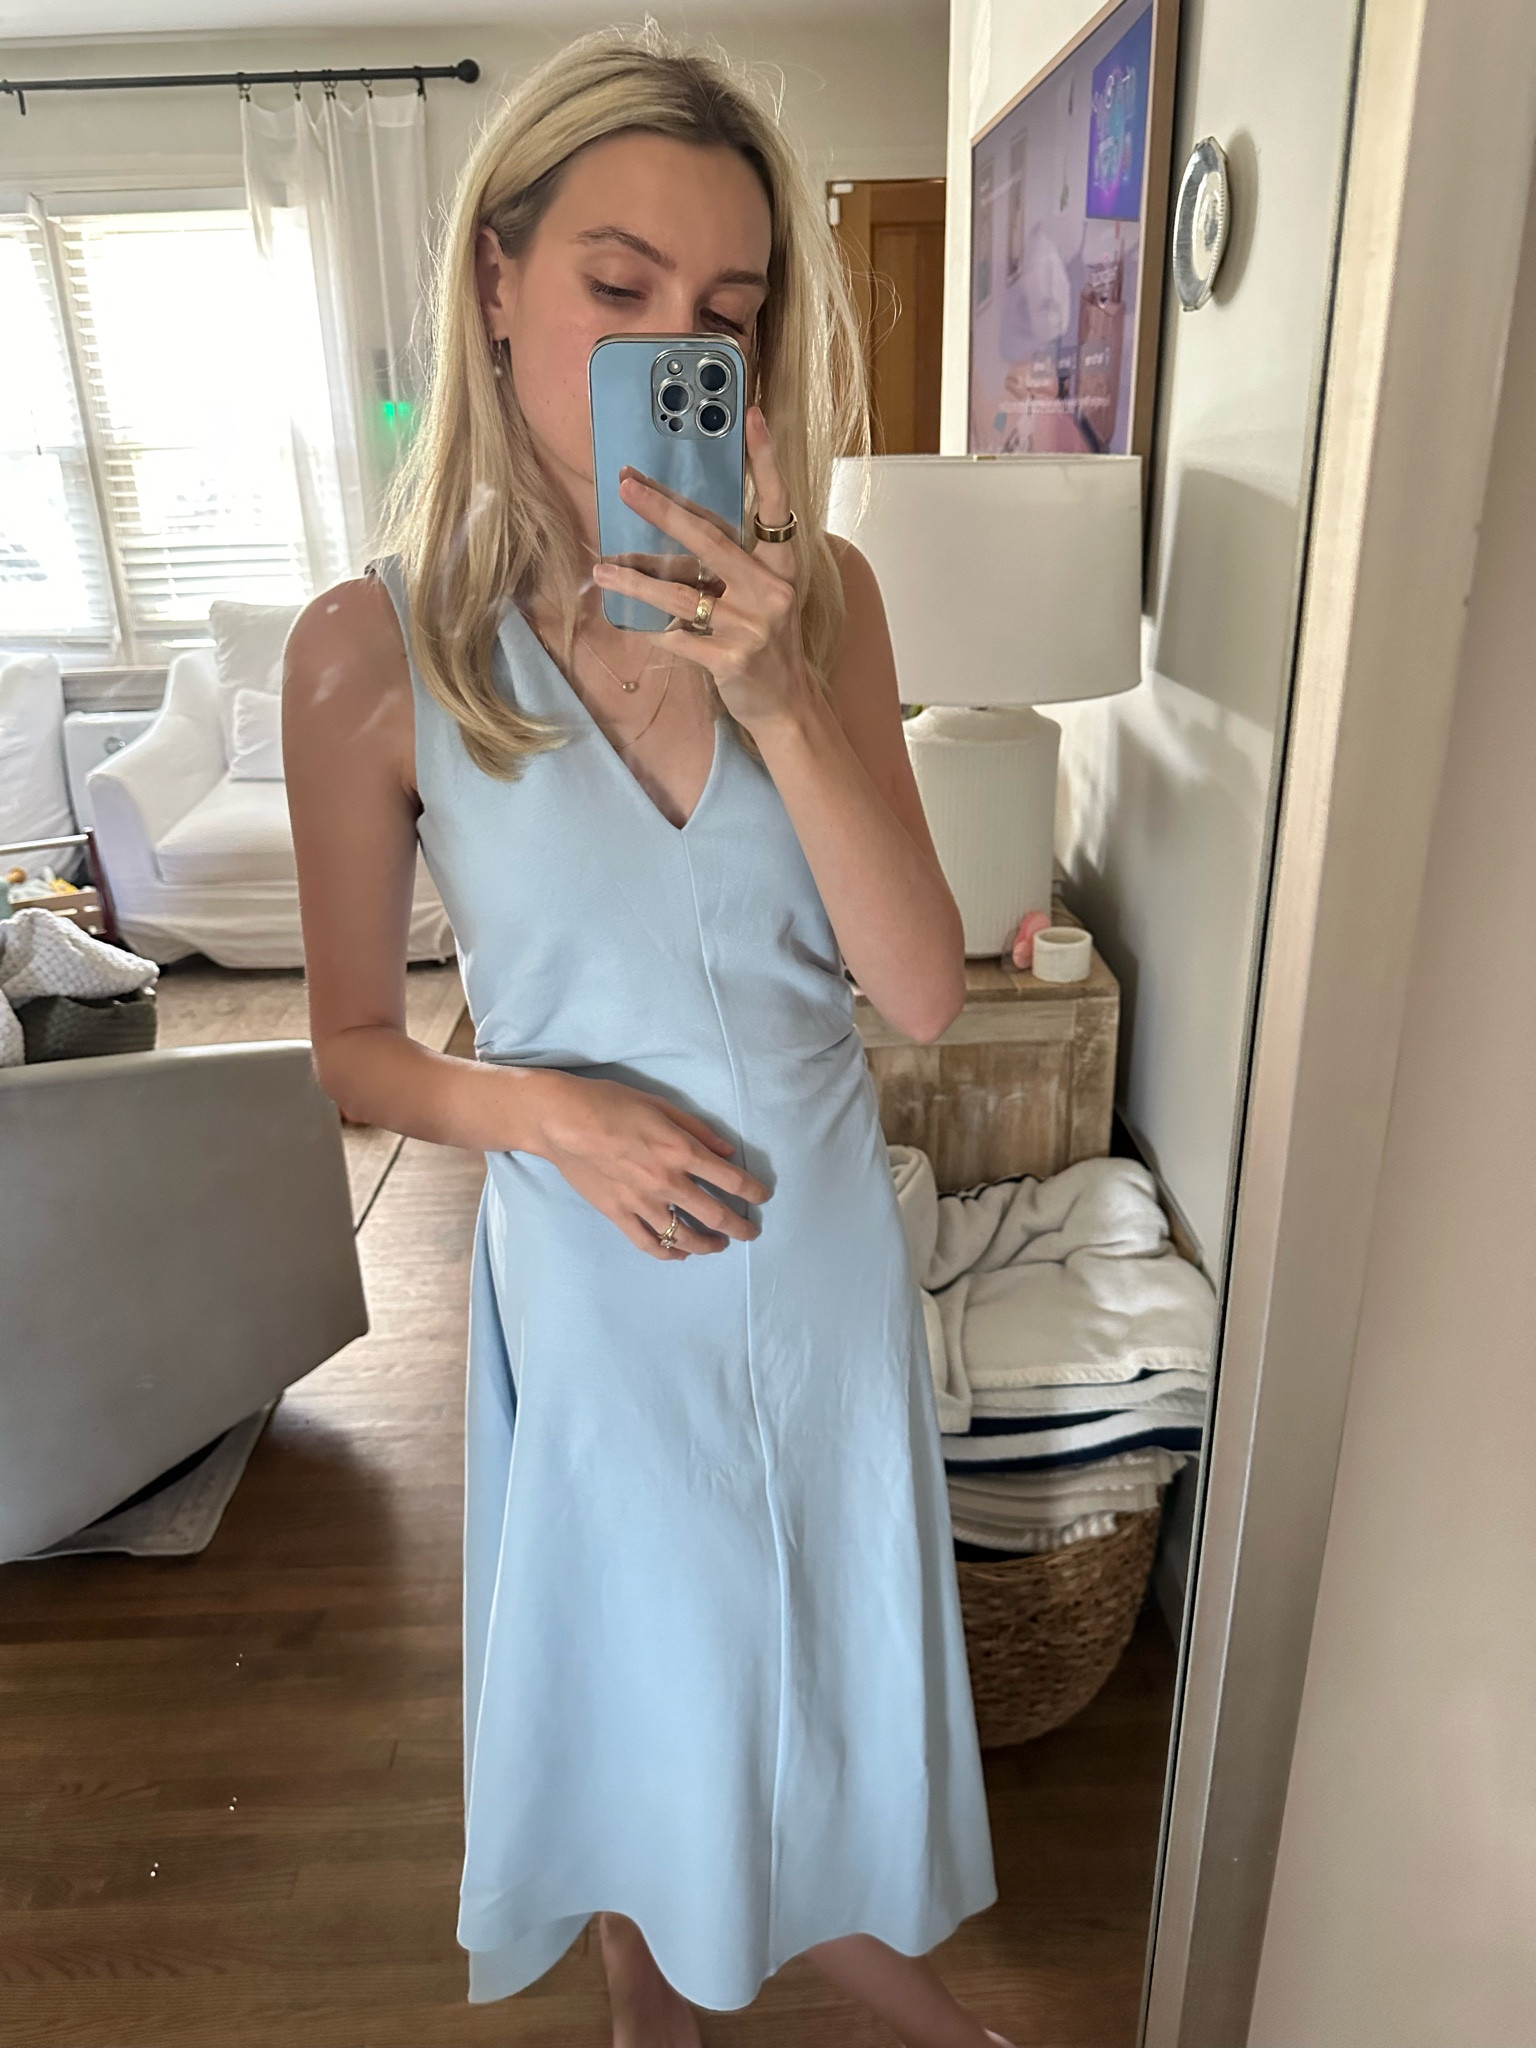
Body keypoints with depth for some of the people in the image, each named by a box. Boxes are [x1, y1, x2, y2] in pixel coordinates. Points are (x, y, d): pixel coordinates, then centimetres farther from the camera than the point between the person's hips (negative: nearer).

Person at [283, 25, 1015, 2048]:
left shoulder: (816, 593, -9)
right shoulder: (373, 648, -15)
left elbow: (922, 990, -14)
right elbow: (356, 1045, -6)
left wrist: (779, 701, -26)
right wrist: (536, 1105, -25)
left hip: (827, 1227, 2)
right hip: (596, 1252, -2)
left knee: (832, 1610, 25)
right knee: (638, 1649, 22)